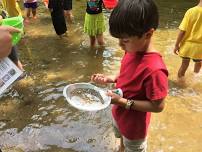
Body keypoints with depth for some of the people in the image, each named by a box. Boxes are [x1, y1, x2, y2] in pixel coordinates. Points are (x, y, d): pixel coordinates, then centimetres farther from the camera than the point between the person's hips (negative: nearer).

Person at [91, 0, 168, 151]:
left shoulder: (154, 69, -37)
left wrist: (123, 102, -30)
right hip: (119, 114, 7)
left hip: (134, 124, -7)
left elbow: (158, 106, -28)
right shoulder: (131, 51, -12)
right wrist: (109, 79, -9)